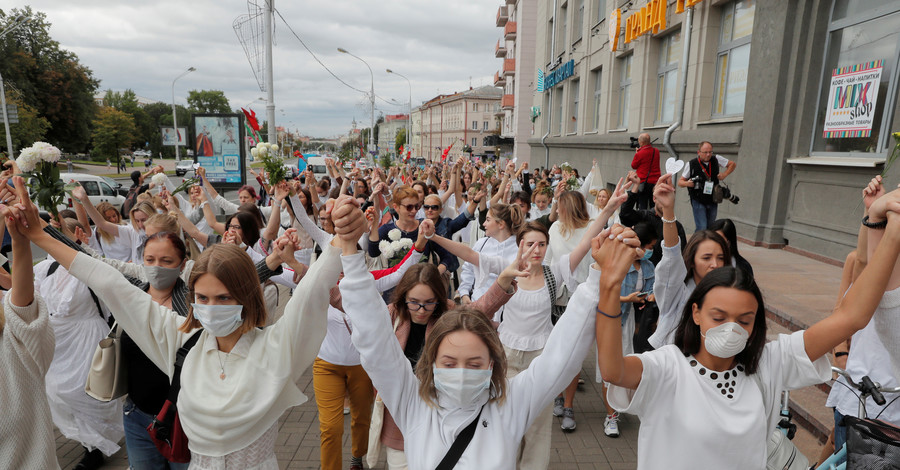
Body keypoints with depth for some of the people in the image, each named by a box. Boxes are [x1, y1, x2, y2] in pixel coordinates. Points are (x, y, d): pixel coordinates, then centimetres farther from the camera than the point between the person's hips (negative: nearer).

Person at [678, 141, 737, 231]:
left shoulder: (716, 159, 0)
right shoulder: (691, 164, -8)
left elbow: (732, 164, 16)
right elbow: (680, 181, -1)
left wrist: (724, 175, -1)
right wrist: (687, 183, -23)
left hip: (713, 201, 4)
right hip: (698, 201, -4)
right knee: (702, 228, -15)